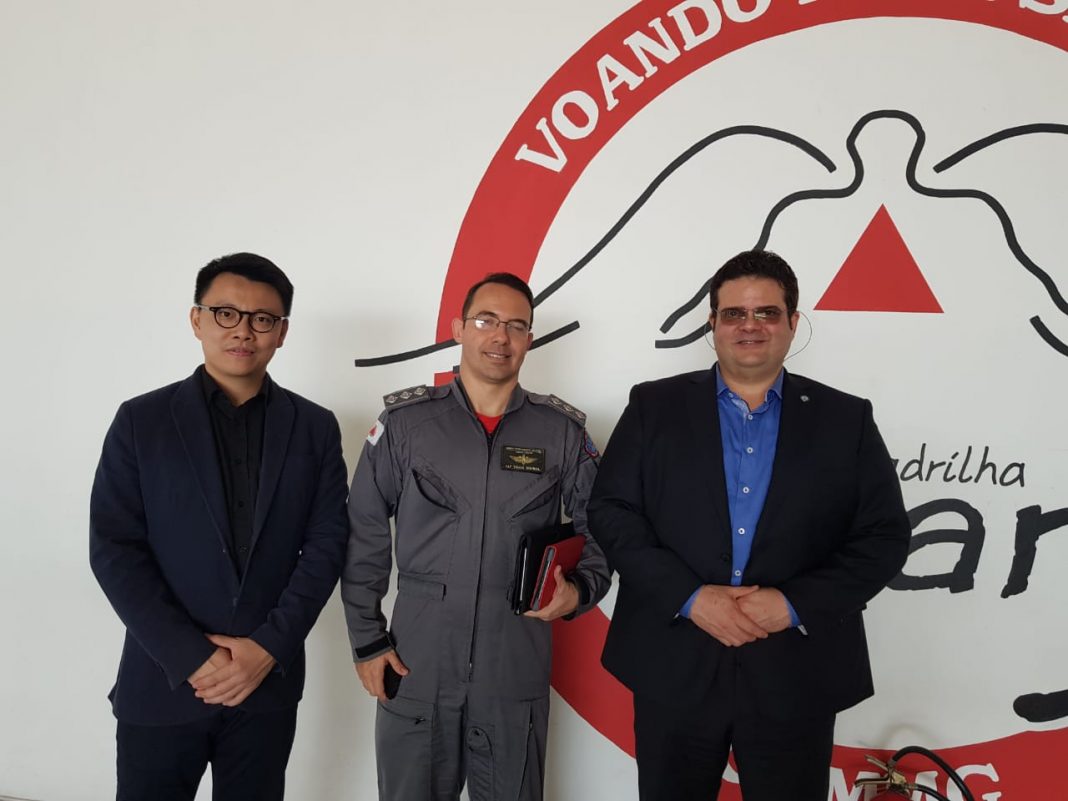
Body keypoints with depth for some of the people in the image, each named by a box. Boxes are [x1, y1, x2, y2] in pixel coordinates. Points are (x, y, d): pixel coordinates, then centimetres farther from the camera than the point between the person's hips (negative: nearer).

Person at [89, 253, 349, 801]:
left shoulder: (314, 428, 2)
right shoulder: (140, 420, -2)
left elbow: (326, 545, -2)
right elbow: (114, 550, -6)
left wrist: (270, 647, -11)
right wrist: (191, 657, -12)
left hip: (269, 682, 1)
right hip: (162, 682, -1)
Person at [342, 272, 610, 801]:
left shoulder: (563, 431, 0)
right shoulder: (405, 421, -2)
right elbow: (363, 536, 2)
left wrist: (580, 590, -11)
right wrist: (367, 639, 0)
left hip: (517, 672, 1)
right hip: (413, 667, 0)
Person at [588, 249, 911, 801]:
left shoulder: (845, 419, 3)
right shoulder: (654, 406, 2)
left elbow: (884, 536, 0)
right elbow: (610, 512, -3)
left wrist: (796, 604, -13)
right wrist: (689, 596, -14)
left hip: (796, 676, 1)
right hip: (674, 670, 0)